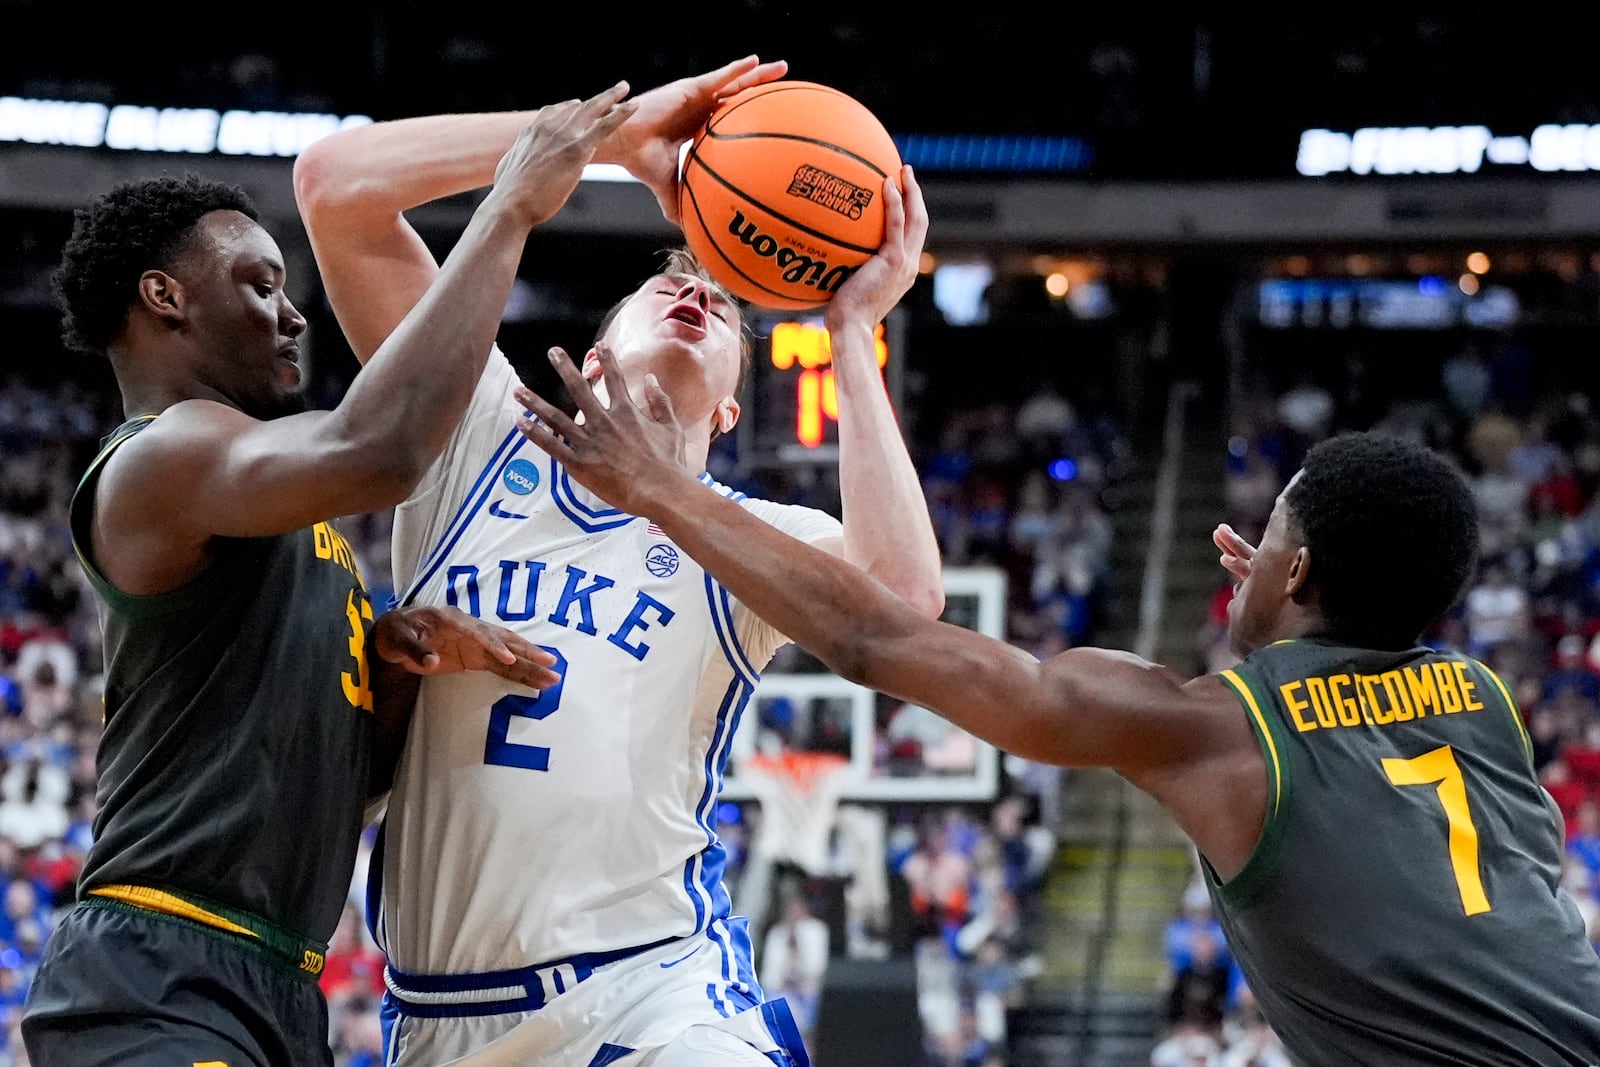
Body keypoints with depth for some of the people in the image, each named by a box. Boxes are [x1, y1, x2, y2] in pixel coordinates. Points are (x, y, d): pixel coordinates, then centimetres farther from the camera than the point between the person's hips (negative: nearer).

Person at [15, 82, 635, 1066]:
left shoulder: (293, 528, 23)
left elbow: (352, 771, 25)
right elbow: (377, 451, -28)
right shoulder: (160, 459, -8)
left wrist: (408, 658, 3)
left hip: (278, 987, 10)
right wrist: (511, 210, -19)